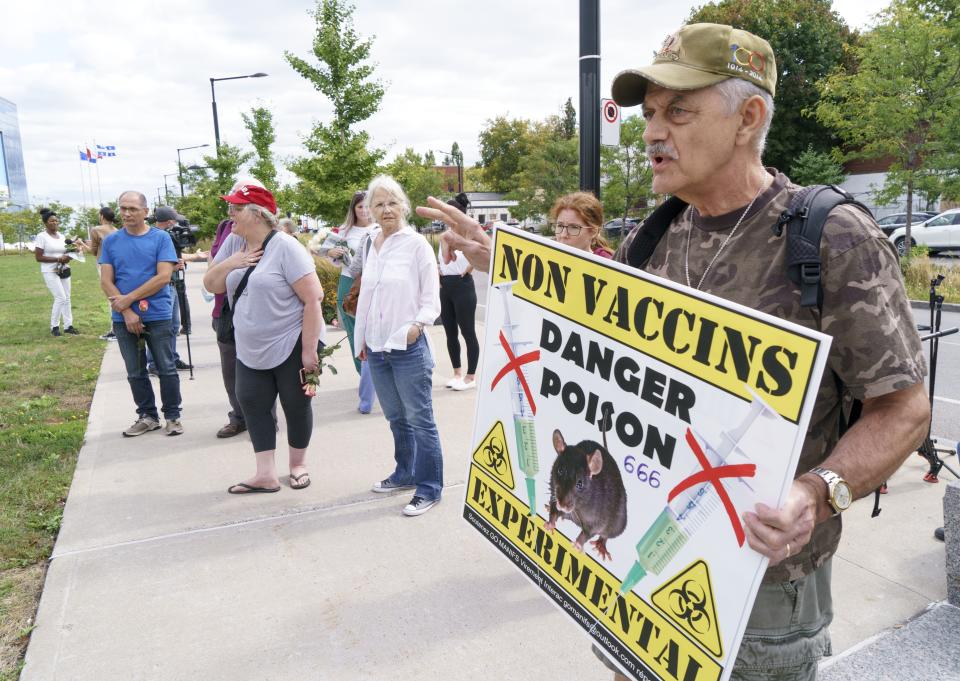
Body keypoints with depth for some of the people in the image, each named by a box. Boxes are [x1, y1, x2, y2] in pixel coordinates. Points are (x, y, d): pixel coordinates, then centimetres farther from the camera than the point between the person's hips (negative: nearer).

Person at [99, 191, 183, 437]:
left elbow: (163, 277, -11)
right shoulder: (111, 241, 6)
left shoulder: (161, 238, -3)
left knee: (166, 369, 4)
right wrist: (127, 313, -11)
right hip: (123, 318, 3)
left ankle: (172, 416, 15)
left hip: (157, 316, -3)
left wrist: (129, 299, -13)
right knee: (135, 372, 11)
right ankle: (147, 416, 23)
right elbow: (106, 281, 1)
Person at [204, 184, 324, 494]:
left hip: (292, 347, -6)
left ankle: (298, 464, 27)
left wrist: (309, 350, -21)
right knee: (253, 406, 5)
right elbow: (211, 285, 10)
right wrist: (229, 263, -11)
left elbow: (313, 298, -19)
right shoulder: (233, 243, 5)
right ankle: (266, 474, 14)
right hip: (250, 350, 6)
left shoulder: (285, 247, -16)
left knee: (296, 407, 7)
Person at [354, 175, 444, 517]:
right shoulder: (371, 245, 9)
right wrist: (361, 338, 17)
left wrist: (417, 324, -23)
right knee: (396, 418, 19)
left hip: (408, 347, -6)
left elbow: (431, 298, -7)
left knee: (419, 420, 0)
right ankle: (406, 473, 35)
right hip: (376, 347, 6)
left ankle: (428, 488, 11)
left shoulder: (416, 244, -8)